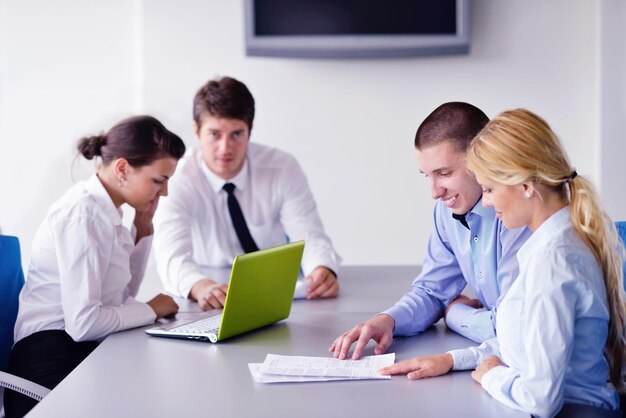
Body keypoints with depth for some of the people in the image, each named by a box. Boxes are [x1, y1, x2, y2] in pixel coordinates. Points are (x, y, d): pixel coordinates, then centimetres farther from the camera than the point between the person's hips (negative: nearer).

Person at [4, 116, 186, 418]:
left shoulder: (103, 208, 8)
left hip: (86, 350, 9)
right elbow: (83, 322, -24)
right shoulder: (83, 214, -18)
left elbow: (122, 293, 18)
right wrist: (151, 310, -10)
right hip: (55, 361, -8)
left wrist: (143, 228, 7)